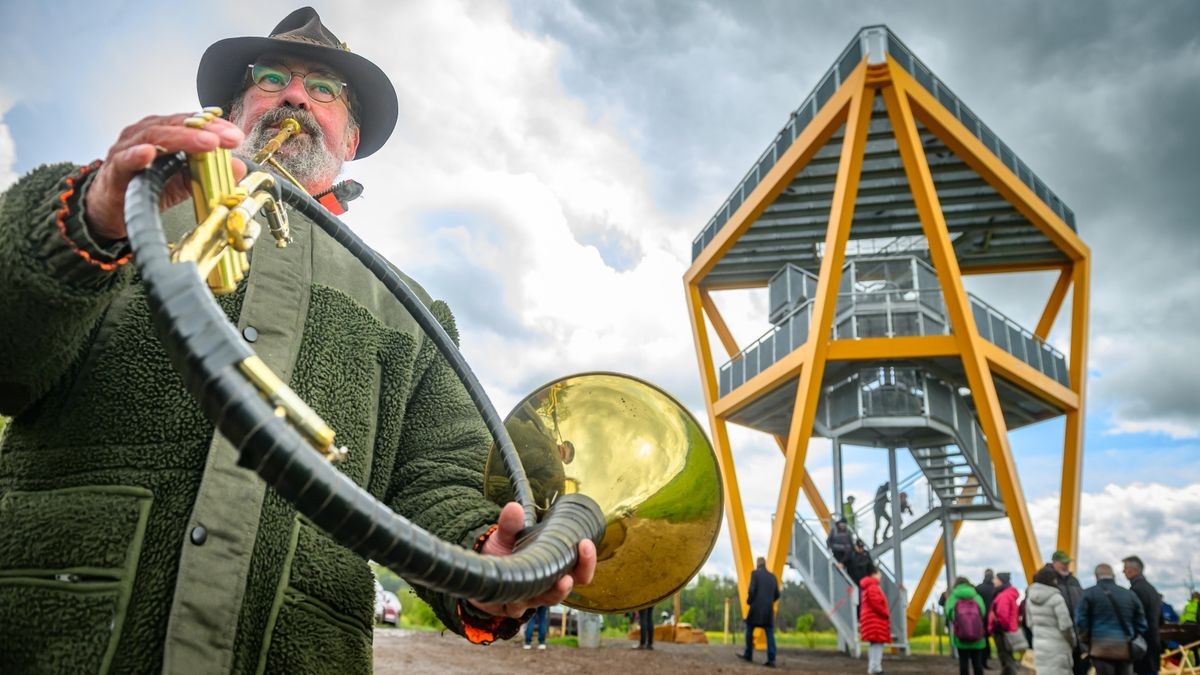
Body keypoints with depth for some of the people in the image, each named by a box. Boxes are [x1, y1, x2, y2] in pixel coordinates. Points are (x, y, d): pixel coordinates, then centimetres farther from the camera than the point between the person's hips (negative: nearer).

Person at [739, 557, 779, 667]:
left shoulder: (755, 573, -3)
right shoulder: (772, 576, 12)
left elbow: (751, 590, -12)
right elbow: (777, 595, 12)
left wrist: (749, 601, 4)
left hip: (756, 608, -4)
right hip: (769, 609, 4)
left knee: (749, 630, 12)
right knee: (770, 634, 1)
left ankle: (748, 655, 18)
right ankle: (771, 660, -6)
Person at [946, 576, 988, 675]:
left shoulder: (952, 598, 3)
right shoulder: (977, 597, 6)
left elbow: (948, 615, -3)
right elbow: (983, 614, 2)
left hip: (960, 638, -1)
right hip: (977, 639, 1)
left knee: (963, 663, 4)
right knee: (977, 663, 10)